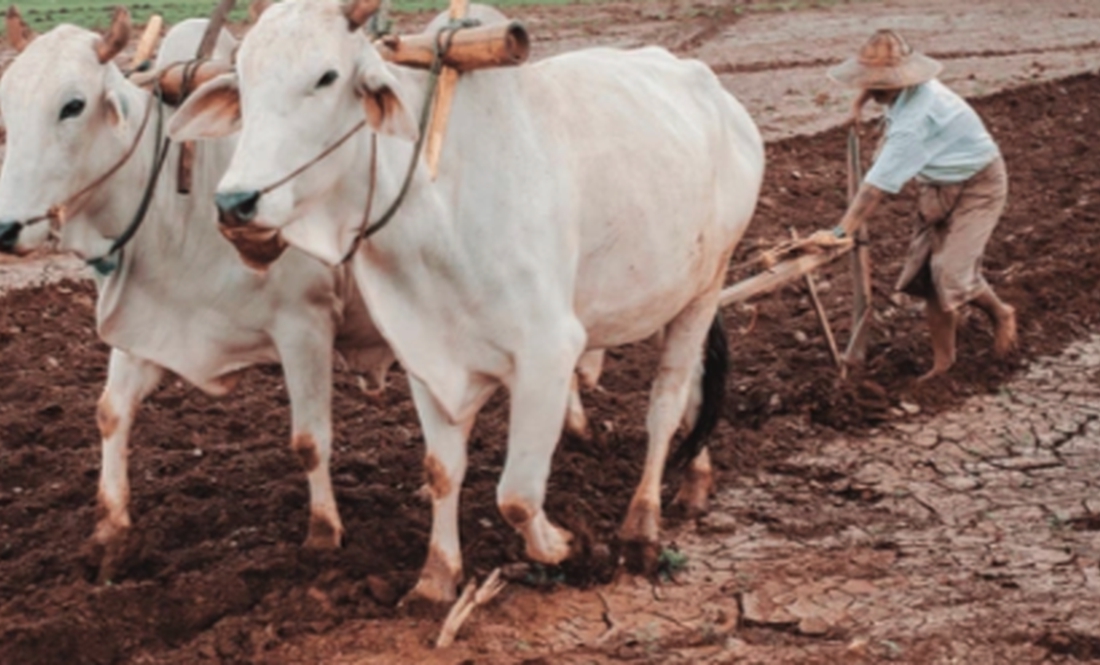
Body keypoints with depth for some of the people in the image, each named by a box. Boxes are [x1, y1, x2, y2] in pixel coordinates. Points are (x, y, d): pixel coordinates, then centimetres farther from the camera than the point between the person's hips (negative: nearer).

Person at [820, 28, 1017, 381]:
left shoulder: (917, 117, -36)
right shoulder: (908, 88, -10)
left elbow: (879, 184, -38)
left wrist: (842, 231, -39)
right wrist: (858, 105, 20)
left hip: (977, 187, -9)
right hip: (940, 189, 9)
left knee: (952, 270, -19)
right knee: (927, 270, 1)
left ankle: (1000, 313, 13)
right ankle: (942, 360, 9)